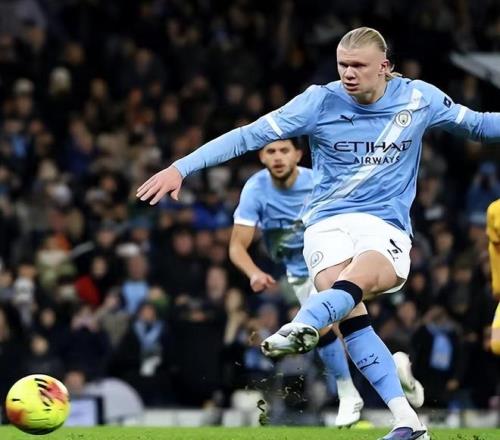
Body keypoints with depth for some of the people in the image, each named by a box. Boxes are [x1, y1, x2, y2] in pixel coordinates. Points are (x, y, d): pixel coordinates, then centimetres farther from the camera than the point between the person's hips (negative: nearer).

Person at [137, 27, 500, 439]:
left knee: (356, 279, -35)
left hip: (387, 227, 0)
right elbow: (251, 135, -4)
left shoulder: (419, 99, 3)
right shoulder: (321, 102, -1)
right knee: (350, 311, -26)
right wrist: (181, 167, -10)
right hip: (328, 222, 0)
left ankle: (302, 327, -64)